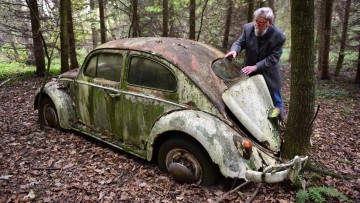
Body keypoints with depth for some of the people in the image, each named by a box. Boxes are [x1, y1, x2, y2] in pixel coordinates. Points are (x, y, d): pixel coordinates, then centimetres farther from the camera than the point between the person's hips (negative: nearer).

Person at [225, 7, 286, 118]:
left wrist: (255, 67, -30)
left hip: (269, 75, -3)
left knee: (275, 102, 12)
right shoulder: (248, 28, -12)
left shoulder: (278, 36, -21)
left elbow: (273, 58, -22)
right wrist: (234, 50, -26)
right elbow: (240, 42, -3)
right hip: (250, 73, 3)